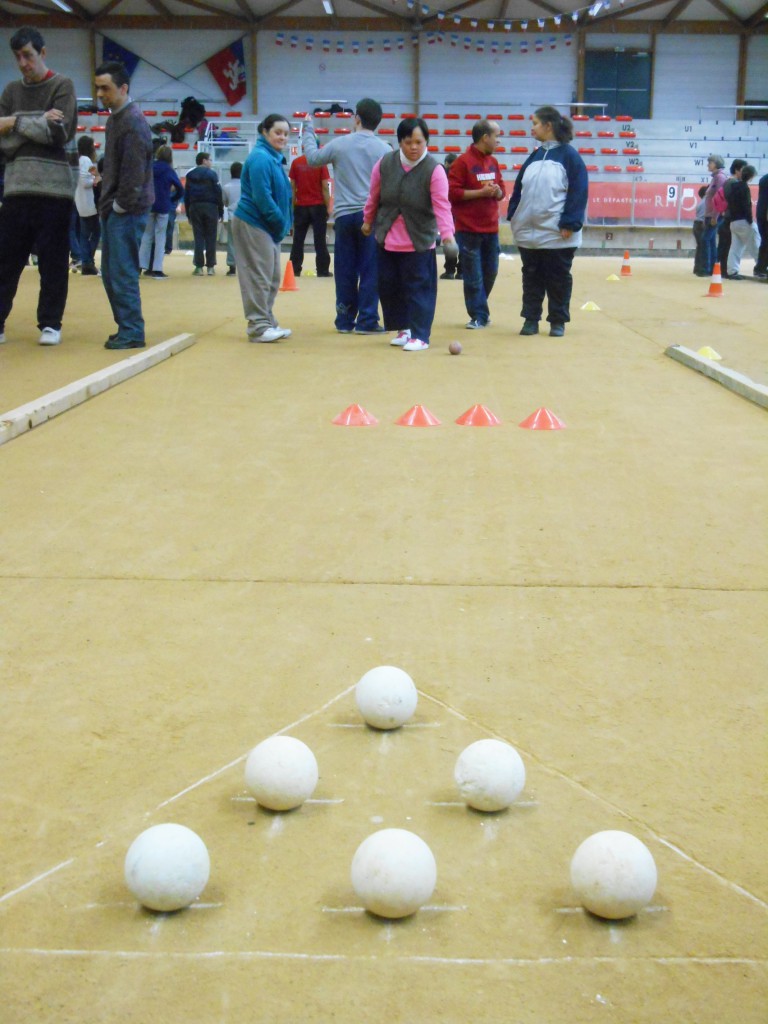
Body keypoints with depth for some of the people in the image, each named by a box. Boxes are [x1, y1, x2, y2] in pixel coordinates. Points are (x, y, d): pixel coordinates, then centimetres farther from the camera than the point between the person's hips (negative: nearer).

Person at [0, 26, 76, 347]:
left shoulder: (62, 86, 4)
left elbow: (59, 133, -10)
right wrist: (38, 123, -9)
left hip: (53, 187, -3)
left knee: (53, 260, 2)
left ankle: (50, 323, 11)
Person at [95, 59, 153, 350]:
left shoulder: (133, 122, -13)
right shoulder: (115, 118, 16)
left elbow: (134, 171, -19)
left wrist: (120, 205, -14)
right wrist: (107, 203, 13)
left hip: (127, 212, -9)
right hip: (114, 209, 9)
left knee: (122, 273, -6)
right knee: (111, 273, 12)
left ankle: (132, 333, 0)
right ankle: (126, 328, 19)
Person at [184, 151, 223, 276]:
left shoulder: (190, 175, 8)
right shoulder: (212, 174, -4)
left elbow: (186, 195, 7)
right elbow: (218, 193, -7)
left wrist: (188, 213, 11)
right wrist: (221, 211, -2)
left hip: (194, 208, 3)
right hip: (210, 207, -3)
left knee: (198, 237, 4)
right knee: (211, 238, 3)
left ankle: (199, 266, 0)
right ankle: (210, 266, 3)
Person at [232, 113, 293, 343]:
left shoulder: (274, 158, 17)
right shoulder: (260, 158, -14)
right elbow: (262, 197, -21)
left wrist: (283, 223, 11)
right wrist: (280, 221, -15)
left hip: (268, 227, 10)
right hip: (254, 225, -10)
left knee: (271, 278, 14)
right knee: (259, 277, -7)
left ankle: (267, 323, 22)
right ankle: (258, 326, -3)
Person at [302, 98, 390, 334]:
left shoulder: (339, 144, 0)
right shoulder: (385, 150, -3)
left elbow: (312, 158, 15)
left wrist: (308, 130, 29)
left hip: (344, 215, 2)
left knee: (345, 270, 9)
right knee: (370, 270, 2)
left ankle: (345, 320, 14)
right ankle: (367, 320, 0)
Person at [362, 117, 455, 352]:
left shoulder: (434, 170, -16)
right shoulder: (384, 164, -6)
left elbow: (442, 204, -24)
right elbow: (374, 196, 8)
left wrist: (447, 232, -38)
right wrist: (368, 220, 19)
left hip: (419, 241, -4)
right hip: (387, 238, 4)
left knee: (419, 288, -4)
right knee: (389, 286, 10)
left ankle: (420, 336, 3)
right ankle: (404, 328, 25)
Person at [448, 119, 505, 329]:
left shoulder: (493, 162, 12)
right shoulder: (463, 162, -9)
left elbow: (501, 191, 20)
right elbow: (453, 193, -13)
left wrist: (497, 192, -4)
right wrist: (481, 192, -18)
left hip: (491, 228, 7)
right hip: (469, 230, -6)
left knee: (490, 272, 12)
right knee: (474, 276, -3)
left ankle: (479, 310, 29)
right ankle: (479, 316, 6)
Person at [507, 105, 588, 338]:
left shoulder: (568, 156, -6)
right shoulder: (534, 157, 13)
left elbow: (578, 192, -11)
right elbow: (519, 188, 15)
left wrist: (569, 223, -16)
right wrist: (514, 216, 5)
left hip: (558, 234, -6)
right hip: (529, 232, 6)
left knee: (558, 279, 3)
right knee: (531, 278, 9)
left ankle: (558, 321, 13)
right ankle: (531, 319, 17)